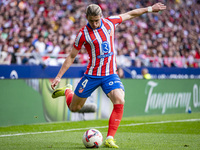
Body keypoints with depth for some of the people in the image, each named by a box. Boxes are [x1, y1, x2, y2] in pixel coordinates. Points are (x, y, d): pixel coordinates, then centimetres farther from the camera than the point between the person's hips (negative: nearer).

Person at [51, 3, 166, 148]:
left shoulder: (110, 22, -2)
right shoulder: (83, 34, -10)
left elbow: (130, 14, 14)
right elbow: (71, 57, -1)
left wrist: (149, 9, 17)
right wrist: (58, 77, -4)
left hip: (110, 74, 2)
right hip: (92, 75, -2)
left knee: (119, 101, -24)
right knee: (74, 108, 10)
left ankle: (110, 139, -17)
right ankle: (67, 91, 46)